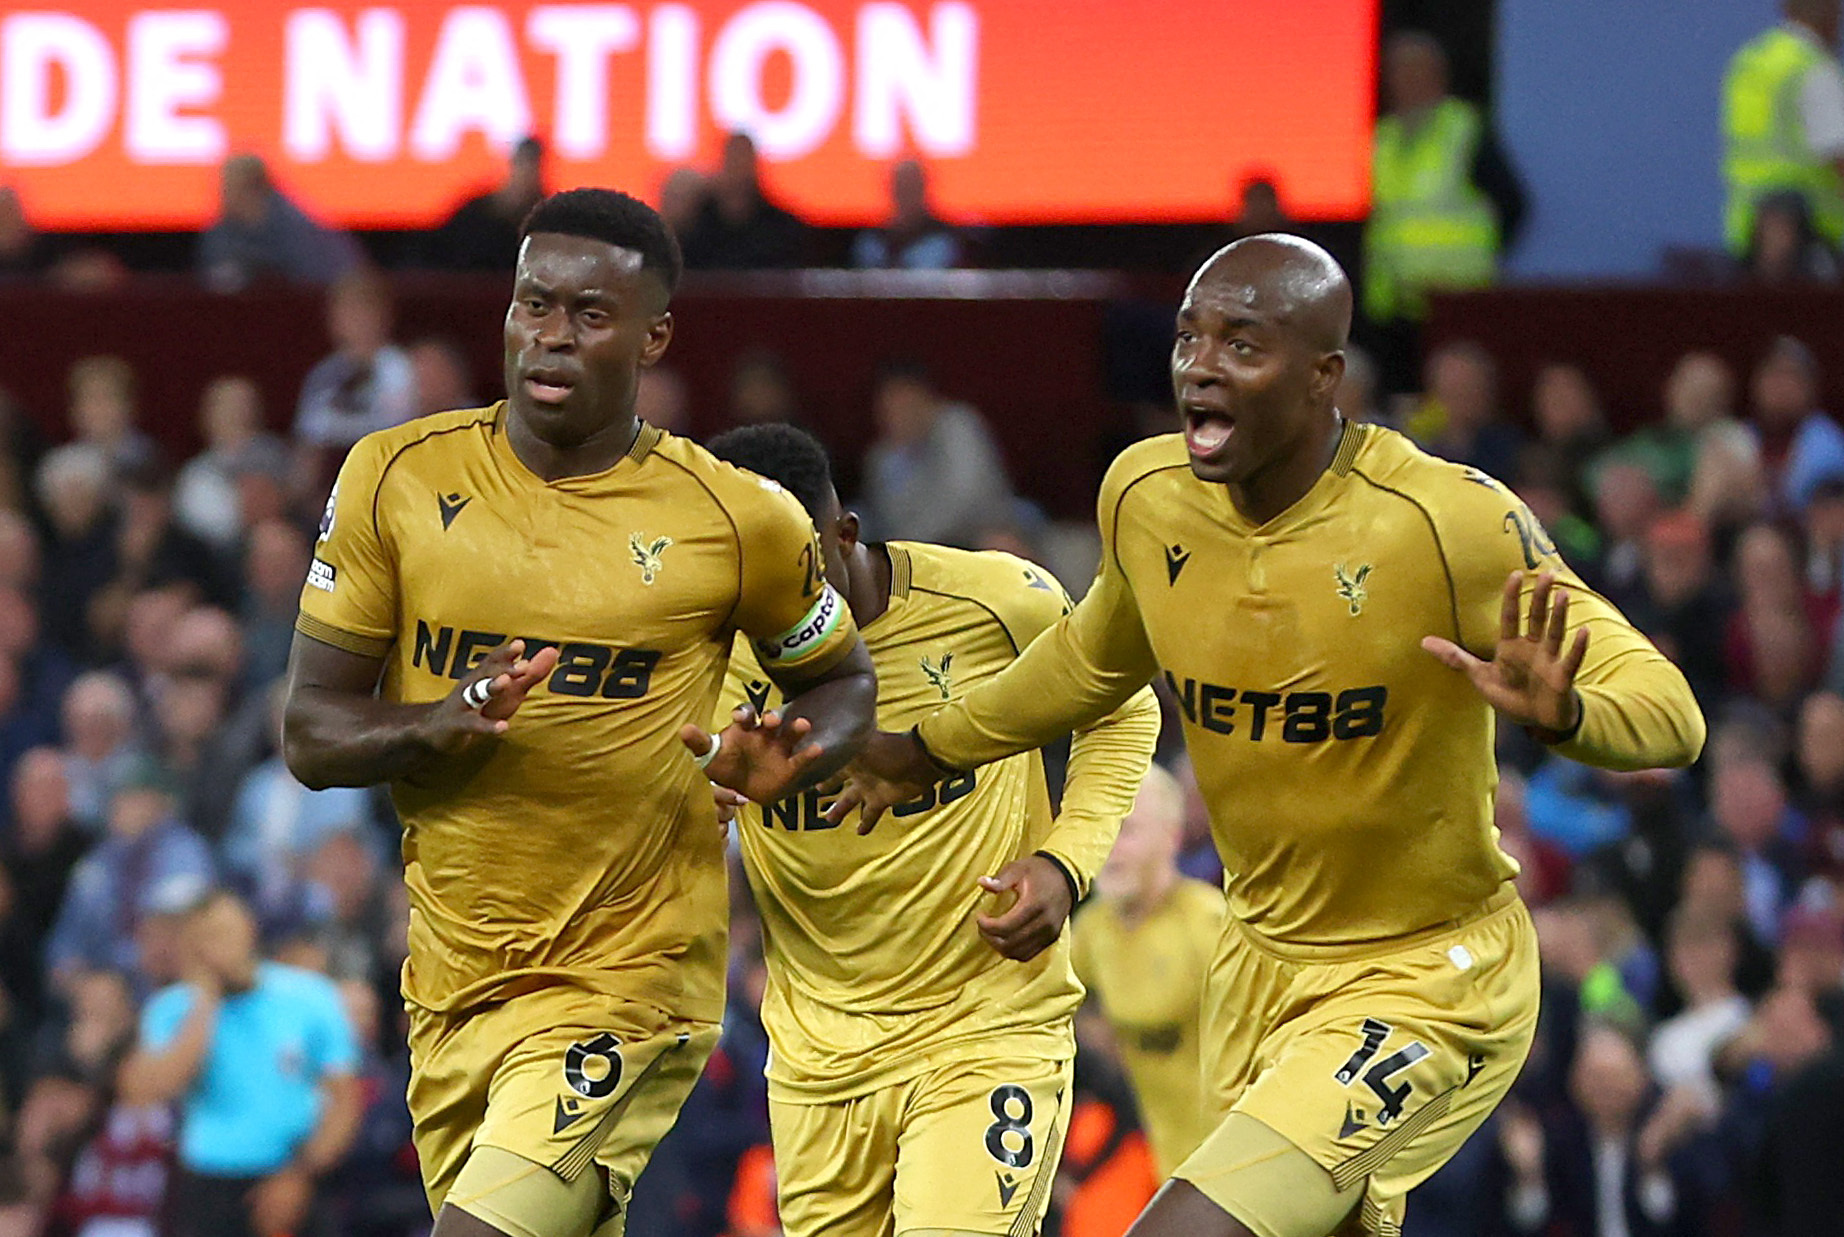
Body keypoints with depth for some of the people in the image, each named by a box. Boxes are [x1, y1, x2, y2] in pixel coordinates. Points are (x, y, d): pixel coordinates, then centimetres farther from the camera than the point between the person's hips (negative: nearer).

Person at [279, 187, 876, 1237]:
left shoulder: (737, 522, -6)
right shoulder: (399, 479, 0)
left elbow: (844, 685, 13)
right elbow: (310, 734, 1)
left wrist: (780, 762, -11)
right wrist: (440, 725, -20)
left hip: (625, 983, -4)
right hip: (453, 982, 4)